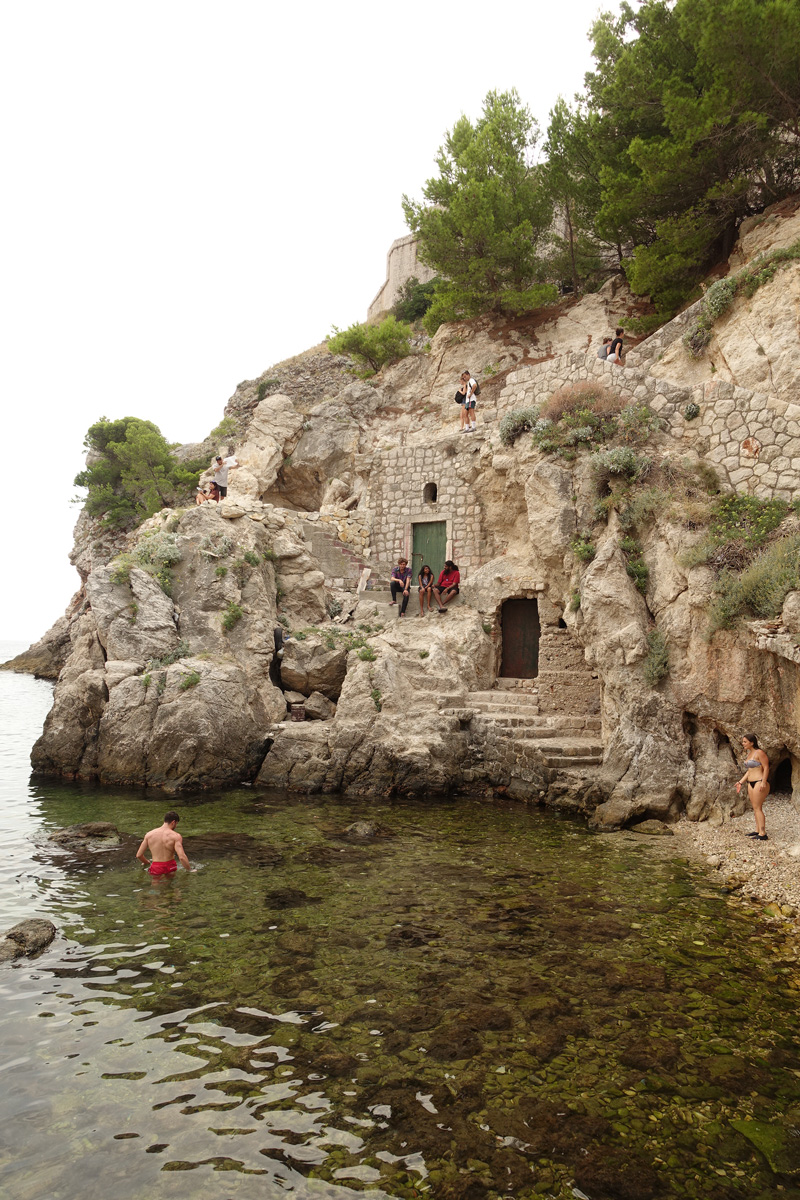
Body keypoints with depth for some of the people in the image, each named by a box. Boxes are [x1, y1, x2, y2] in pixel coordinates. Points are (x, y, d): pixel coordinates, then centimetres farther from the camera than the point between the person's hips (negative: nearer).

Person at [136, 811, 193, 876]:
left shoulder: (149, 834, 4)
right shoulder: (176, 836, -9)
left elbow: (138, 855, 9)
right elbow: (182, 857, -19)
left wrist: (147, 863, 28)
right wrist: (190, 870, -5)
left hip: (155, 868, 3)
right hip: (170, 867, -3)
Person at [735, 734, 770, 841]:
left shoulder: (759, 753, -12)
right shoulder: (749, 754, 15)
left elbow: (766, 768, -15)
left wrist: (763, 782, -23)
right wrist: (741, 782, 17)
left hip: (760, 782, -9)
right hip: (751, 783, 9)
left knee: (757, 808, -10)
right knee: (755, 808, 11)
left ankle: (763, 834, -9)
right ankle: (757, 831, 17)